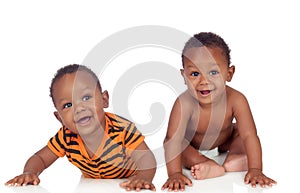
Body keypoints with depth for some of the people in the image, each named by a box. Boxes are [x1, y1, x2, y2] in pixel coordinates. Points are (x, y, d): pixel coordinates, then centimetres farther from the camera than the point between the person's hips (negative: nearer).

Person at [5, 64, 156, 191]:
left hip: (126, 186, -3)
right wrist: (29, 173, -29)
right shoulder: (65, 137, -17)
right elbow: (40, 158, -6)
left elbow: (145, 157, -26)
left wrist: (144, 177, -48)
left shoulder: (123, 129, -27)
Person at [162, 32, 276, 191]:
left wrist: (255, 170, -45)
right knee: (173, 142, -28)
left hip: (225, 140, 2)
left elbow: (249, 136, -35)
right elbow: (173, 140, -43)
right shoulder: (184, 103, -40)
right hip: (191, 143, -2)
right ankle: (209, 166, -34)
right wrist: (175, 174, -52)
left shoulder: (236, 100, -34)